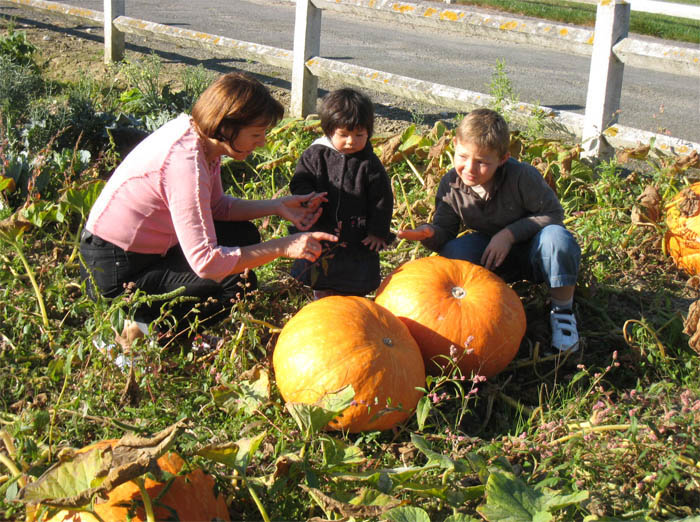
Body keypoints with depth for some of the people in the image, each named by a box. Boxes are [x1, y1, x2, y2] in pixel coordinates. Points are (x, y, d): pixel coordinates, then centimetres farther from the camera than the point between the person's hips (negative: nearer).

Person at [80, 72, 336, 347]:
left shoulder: (197, 133, -3)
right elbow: (206, 262, -31)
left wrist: (277, 206, 0)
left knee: (244, 235, 11)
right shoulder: (186, 162, -31)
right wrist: (283, 247, -25)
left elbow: (216, 206, 12)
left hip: (145, 246, 10)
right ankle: (144, 327, -3)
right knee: (239, 281, -14)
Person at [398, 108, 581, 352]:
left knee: (556, 236, -37)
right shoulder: (451, 185, -13)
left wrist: (510, 233, -28)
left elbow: (553, 213, -18)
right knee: (454, 251, -27)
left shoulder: (521, 176, -24)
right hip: (491, 253, 2)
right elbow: (445, 229, -8)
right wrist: (429, 233, -33)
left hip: (533, 253, -2)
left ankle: (562, 310, -14)